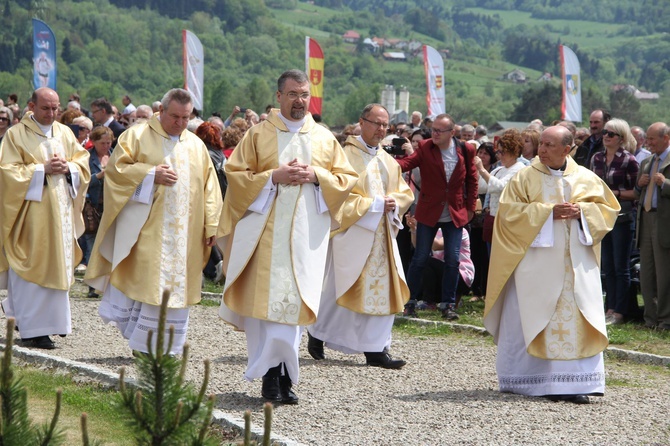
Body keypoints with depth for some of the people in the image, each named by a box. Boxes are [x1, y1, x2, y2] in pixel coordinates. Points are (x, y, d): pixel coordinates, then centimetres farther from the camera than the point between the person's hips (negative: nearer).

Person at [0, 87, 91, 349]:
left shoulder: (65, 133, 12)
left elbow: (83, 163, 13)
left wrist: (67, 168, -8)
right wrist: (43, 169, -16)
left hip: (61, 211, 5)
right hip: (31, 213, -5)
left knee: (57, 266, 8)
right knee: (32, 269, -5)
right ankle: (33, 330, -3)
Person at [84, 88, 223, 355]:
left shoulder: (196, 145, 13)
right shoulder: (137, 136, 1)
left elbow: (209, 187, 13)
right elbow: (115, 168, -6)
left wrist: (210, 225, 6)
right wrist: (150, 175, -15)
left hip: (185, 232, 4)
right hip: (146, 230, -4)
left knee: (175, 289, 4)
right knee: (144, 281, -8)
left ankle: (166, 349, 11)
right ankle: (142, 342, 3)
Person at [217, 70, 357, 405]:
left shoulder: (324, 138, 12)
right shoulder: (259, 134, 6)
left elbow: (346, 178, 12)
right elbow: (235, 173, 2)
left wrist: (316, 175, -7)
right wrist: (273, 177, -12)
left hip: (306, 233, 2)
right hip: (265, 230, -2)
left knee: (293, 301, -2)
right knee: (267, 299, -8)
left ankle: (281, 374, 3)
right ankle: (273, 374, -5)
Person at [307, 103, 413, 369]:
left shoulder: (388, 161, 15)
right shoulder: (346, 155, -7)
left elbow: (405, 192, 16)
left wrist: (393, 203, -7)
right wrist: (374, 203, -16)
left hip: (382, 235, 6)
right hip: (352, 233, -6)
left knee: (383, 291, 0)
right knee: (341, 287, 0)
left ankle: (376, 350, 2)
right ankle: (317, 334, 21)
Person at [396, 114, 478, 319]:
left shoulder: (465, 150, -2)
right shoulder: (425, 148, -7)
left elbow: (472, 180, 7)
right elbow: (407, 163, -22)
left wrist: (470, 208, 4)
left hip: (455, 214, 1)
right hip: (429, 212, -1)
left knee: (452, 260, 0)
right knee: (420, 258, 3)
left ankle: (448, 304, 10)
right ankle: (410, 301, 15)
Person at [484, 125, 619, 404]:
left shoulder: (586, 179, 9)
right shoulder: (525, 178, 2)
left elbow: (608, 208, 11)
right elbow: (509, 211, -7)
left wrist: (583, 211, -9)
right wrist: (548, 212, -15)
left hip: (576, 263, 2)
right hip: (535, 263, -2)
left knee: (578, 323, -5)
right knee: (531, 319, -3)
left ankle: (575, 383, -5)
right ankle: (527, 380, 6)